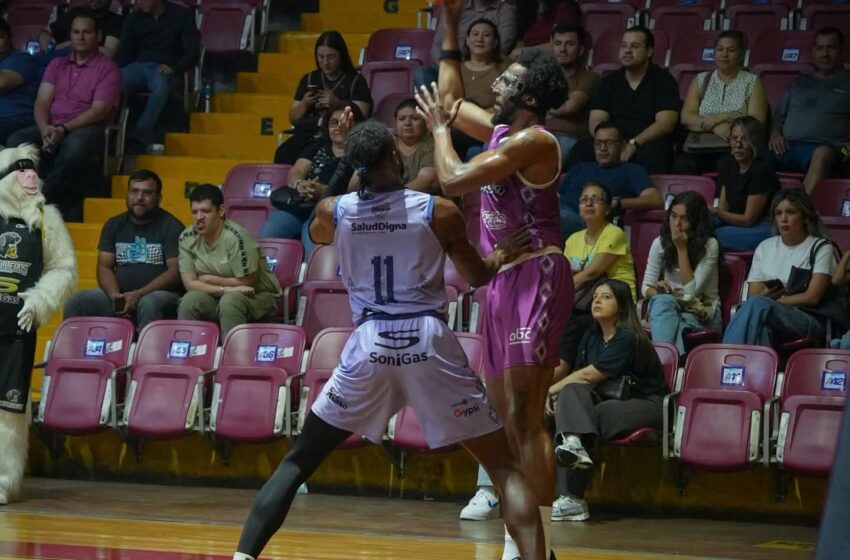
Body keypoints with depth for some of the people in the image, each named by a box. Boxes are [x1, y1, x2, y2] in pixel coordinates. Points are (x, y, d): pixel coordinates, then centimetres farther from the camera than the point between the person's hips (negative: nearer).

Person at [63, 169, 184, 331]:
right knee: (76, 302, -16)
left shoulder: (170, 226, -1)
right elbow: (104, 267, 8)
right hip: (120, 295, 5)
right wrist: (115, 296, -14)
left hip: (160, 294, -5)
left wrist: (139, 295, -21)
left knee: (148, 305, -39)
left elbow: (175, 271, -10)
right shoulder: (114, 225, 14)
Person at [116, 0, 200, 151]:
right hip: (138, 65, 3)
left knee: (161, 85, -41)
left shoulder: (182, 14, 8)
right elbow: (124, 53, 9)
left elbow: (193, 50, 2)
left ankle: (140, 135, -44)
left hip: (164, 69, -2)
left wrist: (174, 69, -17)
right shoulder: (134, 18, 16)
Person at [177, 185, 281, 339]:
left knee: (229, 302, -35)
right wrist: (225, 288, -23)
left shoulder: (235, 237, -21)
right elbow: (190, 284, -9)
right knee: (189, 301, -25)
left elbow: (246, 283, -18)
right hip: (217, 297, 4)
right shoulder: (187, 238, -5)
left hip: (257, 296, -4)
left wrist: (208, 280, -9)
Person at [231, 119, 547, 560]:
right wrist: (505, 254, 33)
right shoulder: (438, 212, -3)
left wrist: (357, 162, 27)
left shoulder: (333, 212, 1)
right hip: (429, 343, -1)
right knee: (505, 465, 8)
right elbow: (477, 276, 12)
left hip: (370, 344, 2)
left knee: (298, 462, 14)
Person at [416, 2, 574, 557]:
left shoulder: (534, 141, -14)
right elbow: (451, 98, 30)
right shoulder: (500, 131, 13)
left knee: (525, 416, -14)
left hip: (536, 277, -10)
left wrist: (439, 128, -1)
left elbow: (454, 179, -19)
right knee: (506, 417, 11)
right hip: (503, 280, 10)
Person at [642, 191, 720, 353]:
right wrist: (657, 291, -21)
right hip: (668, 309, 2)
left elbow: (692, 290, -15)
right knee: (663, 301, -36)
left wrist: (682, 249, -16)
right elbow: (646, 287, 5)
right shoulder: (660, 243, 4)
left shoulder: (709, 245, -8)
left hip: (703, 312, -2)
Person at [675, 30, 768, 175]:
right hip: (700, 148, 2)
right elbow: (686, 117, 5)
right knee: (683, 165, -33)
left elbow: (757, 121, -1)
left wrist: (721, 117, -8)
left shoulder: (753, 83, 12)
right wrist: (715, 127, -11)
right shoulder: (701, 80, 18)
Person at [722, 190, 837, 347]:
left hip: (809, 321, -3)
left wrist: (768, 301, -5)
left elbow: (812, 297, -2)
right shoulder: (765, 247, 21)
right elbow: (753, 295, 13)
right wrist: (765, 296, -13)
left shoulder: (820, 248, 8)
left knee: (757, 306, -37)